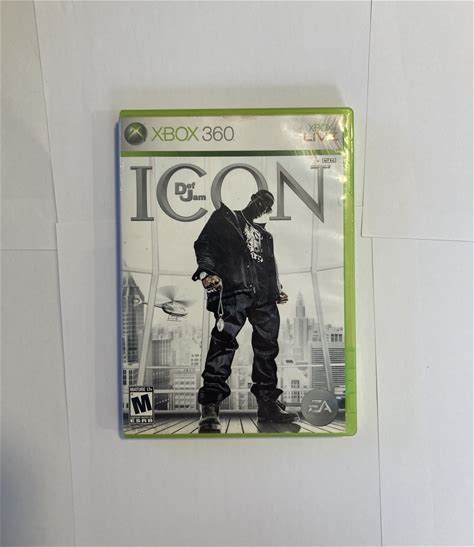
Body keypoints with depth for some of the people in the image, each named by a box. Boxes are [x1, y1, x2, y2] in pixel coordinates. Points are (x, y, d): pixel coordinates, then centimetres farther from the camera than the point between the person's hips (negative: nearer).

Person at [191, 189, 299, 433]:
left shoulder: (264, 234, 32)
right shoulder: (225, 217, 16)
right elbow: (204, 244, 3)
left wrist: (277, 291, 17)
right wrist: (206, 271, -14)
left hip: (263, 296, 7)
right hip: (234, 289, -6)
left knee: (267, 346, 4)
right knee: (224, 342, -17)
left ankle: (268, 404, 14)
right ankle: (210, 407, -15)